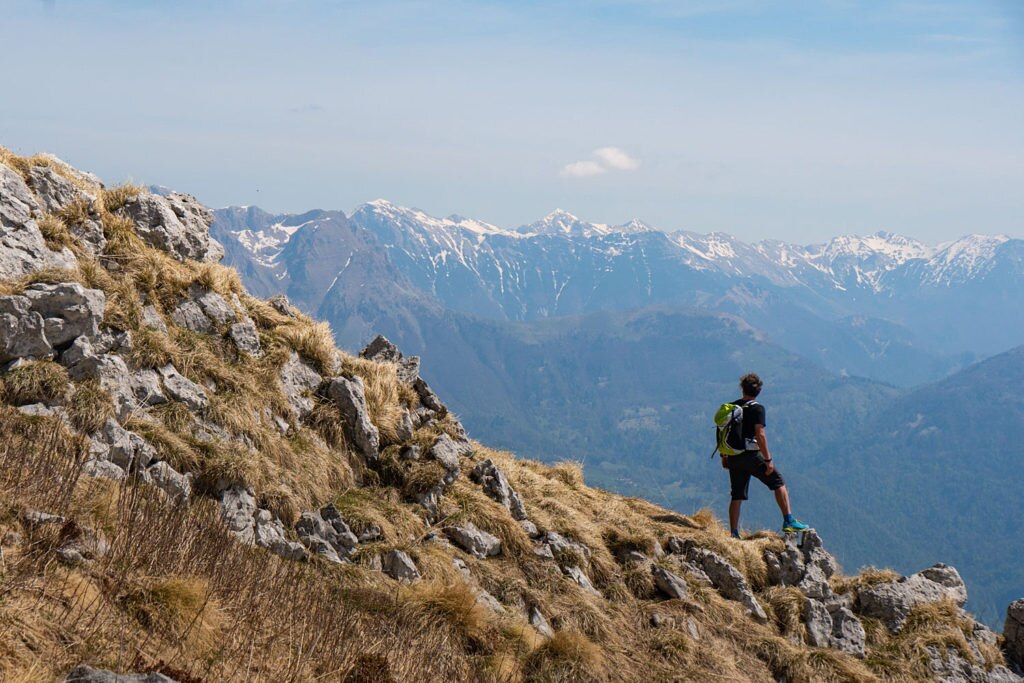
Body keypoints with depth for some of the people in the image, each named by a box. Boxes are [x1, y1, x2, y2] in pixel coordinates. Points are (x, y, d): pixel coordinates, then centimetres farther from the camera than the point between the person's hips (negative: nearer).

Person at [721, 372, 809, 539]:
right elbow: (760, 435, -16)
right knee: (778, 483, 8)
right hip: (751, 455, -5)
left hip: (733, 456, 5)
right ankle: (788, 521, 2)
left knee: (737, 496, 9)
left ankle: (734, 534, 6)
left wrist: (724, 456, 20)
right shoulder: (757, 409, -8)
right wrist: (768, 460, -14)